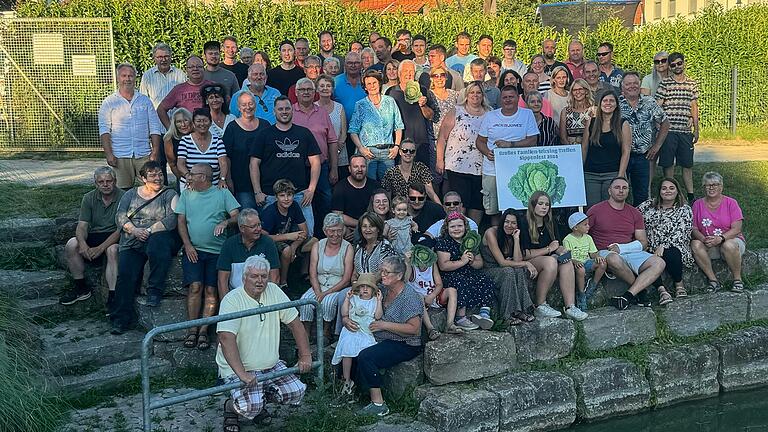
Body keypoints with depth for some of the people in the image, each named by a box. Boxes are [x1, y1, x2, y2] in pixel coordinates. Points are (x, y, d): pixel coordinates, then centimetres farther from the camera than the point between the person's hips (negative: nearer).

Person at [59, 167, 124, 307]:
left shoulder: (123, 198, -11)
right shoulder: (89, 198, 4)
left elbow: (121, 229, -17)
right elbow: (82, 226, -3)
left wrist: (100, 248, -26)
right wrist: (82, 243, -26)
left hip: (114, 237, -5)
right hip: (94, 236, 5)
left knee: (112, 250, -37)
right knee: (71, 244, -21)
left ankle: (112, 295, -34)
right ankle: (81, 287, -7)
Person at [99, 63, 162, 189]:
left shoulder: (145, 101, 13)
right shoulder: (109, 103, 7)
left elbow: (155, 128, 10)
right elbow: (104, 131, 1)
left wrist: (155, 152, 0)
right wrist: (109, 154, -10)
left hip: (144, 155, 2)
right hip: (120, 156, -2)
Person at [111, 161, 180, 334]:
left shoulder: (169, 195, 10)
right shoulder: (131, 194, 21)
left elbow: (172, 219, -5)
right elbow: (120, 216, 9)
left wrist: (150, 231, -14)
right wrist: (134, 230, -9)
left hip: (159, 237, -3)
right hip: (132, 244, 3)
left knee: (158, 242, -39)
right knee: (125, 273, -18)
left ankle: (154, 291, -27)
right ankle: (120, 319, -15)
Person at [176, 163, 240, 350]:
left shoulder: (222, 193, 8)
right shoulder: (186, 194, 16)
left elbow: (237, 216, 1)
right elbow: (181, 221, 10)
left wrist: (225, 222, -20)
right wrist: (187, 245, -3)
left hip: (216, 250, -1)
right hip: (193, 250, 1)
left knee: (211, 290, -8)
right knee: (195, 287, -13)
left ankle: (203, 331, -6)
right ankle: (192, 330, -9)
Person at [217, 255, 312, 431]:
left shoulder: (274, 291, 1)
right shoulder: (232, 300, -17)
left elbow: (295, 323, 7)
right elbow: (226, 338, -28)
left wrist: (305, 356, 1)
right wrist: (241, 374, -36)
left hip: (271, 365, 6)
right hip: (238, 367, -6)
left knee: (296, 393, -7)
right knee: (250, 408, -25)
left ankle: (260, 398, 19)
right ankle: (231, 406, 10)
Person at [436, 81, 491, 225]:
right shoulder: (456, 113, 1)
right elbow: (442, 137, 0)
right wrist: (440, 160, -3)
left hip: (481, 168, 3)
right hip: (457, 167, -3)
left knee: (478, 203, 7)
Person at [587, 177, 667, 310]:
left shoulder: (634, 213, 14)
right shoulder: (596, 210, 3)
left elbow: (643, 242, 10)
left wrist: (621, 248, -9)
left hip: (630, 253, 4)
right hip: (605, 253, -4)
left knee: (659, 263, -20)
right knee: (614, 259, -40)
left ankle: (628, 295, -30)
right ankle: (640, 289, -14)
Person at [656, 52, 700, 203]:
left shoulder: (692, 84, 10)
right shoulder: (665, 83, -1)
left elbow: (694, 107, 14)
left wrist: (696, 130, 12)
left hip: (686, 131, 3)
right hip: (669, 130, -3)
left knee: (688, 164, 8)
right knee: (668, 164, 3)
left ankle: (690, 195, 16)